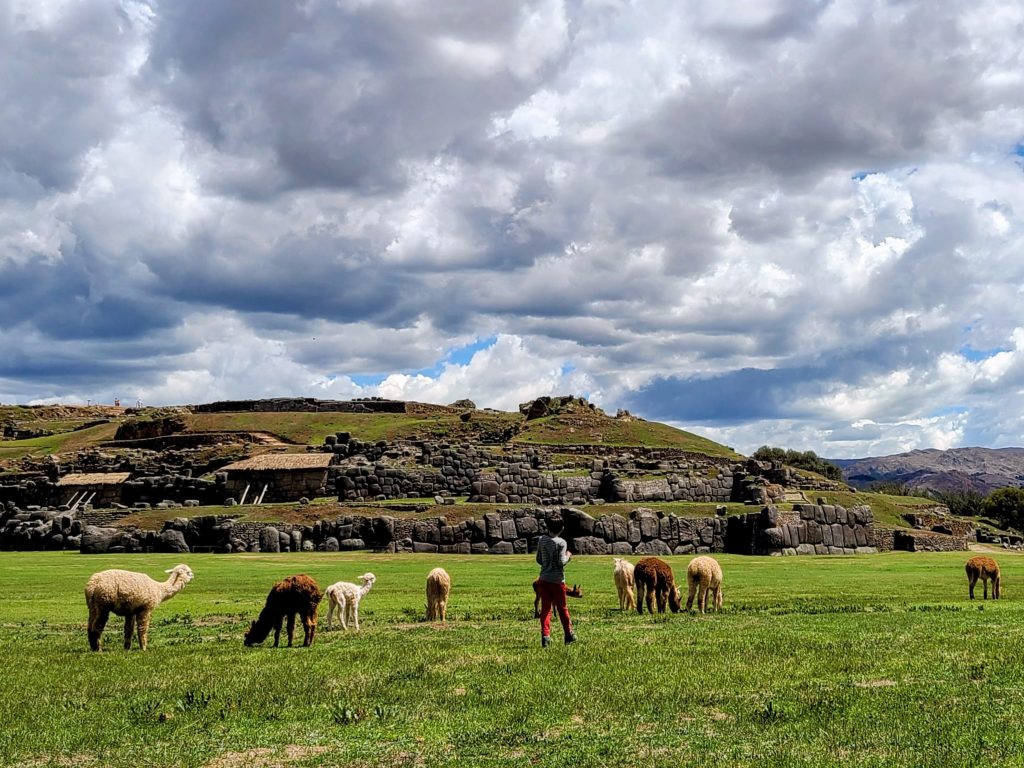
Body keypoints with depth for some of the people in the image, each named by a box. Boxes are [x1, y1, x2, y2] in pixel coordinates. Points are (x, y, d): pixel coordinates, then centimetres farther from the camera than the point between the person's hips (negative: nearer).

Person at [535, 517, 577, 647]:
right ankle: (569, 635, 20)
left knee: (545, 608, 4)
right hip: (557, 580, -3)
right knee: (562, 608, 9)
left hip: (544, 579, 3)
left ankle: (545, 635, -6)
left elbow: (539, 560, 9)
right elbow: (561, 562, -16)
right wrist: (568, 556, 2)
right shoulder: (561, 542, -11)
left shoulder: (541, 541, 3)